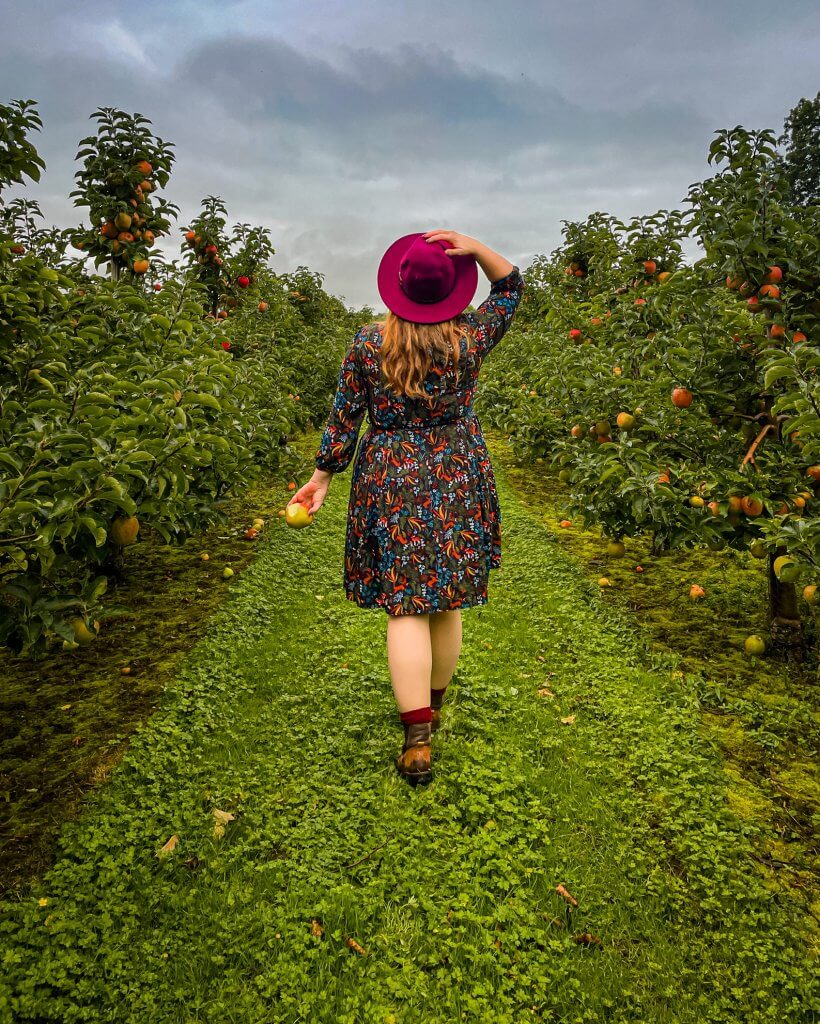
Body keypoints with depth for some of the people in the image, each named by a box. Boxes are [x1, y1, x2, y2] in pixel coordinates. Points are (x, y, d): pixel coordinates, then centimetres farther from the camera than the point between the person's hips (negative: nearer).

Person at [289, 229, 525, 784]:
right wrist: (474, 248, 0)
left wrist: (322, 476, 8)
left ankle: (417, 740, -3)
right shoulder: (470, 339, -3)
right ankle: (433, 705, 33)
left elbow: (344, 418, -1)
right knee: (447, 602, 14)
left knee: (405, 608, 0)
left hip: (391, 486, -1)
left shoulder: (369, 342, -4)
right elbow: (512, 285, 13)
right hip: (458, 484, 2)